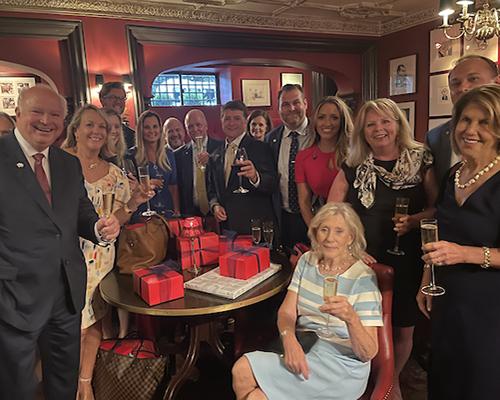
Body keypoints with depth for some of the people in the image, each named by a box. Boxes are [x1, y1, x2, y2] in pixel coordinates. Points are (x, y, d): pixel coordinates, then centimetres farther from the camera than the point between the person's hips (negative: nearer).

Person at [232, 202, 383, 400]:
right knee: (241, 371, -17)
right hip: (301, 351, 5)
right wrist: (289, 338, -22)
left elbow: (369, 353, -15)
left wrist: (350, 317, -35)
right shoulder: (307, 261, 3)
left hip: (341, 365, -5)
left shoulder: (363, 278, -13)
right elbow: (286, 311, 1)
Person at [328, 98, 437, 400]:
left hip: (407, 262, 1)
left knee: (403, 329, 13)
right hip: (362, 263, 0)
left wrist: (415, 220, -16)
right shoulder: (352, 168, 0)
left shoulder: (421, 162, -1)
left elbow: (439, 208, 3)